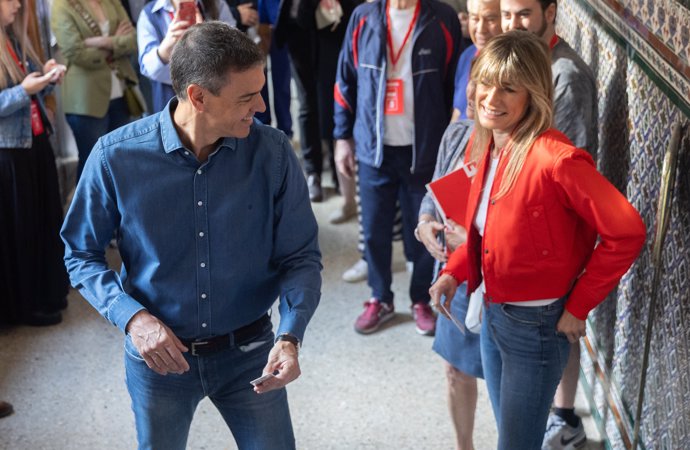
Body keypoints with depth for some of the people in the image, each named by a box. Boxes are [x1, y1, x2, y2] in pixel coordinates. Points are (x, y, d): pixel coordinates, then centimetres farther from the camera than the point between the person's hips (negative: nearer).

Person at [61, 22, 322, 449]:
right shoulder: (116, 157, -17)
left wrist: (289, 336, -23)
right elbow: (81, 253, -4)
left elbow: (300, 256, -7)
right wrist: (132, 317, -20)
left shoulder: (273, 153, -14)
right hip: (157, 354, 0)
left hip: (249, 351, 0)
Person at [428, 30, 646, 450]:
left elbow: (627, 232, -24)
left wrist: (579, 306, -17)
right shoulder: (487, 147, -1)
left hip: (537, 325, -8)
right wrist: (456, 271, -1)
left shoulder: (555, 159, -25)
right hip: (492, 313, 8)